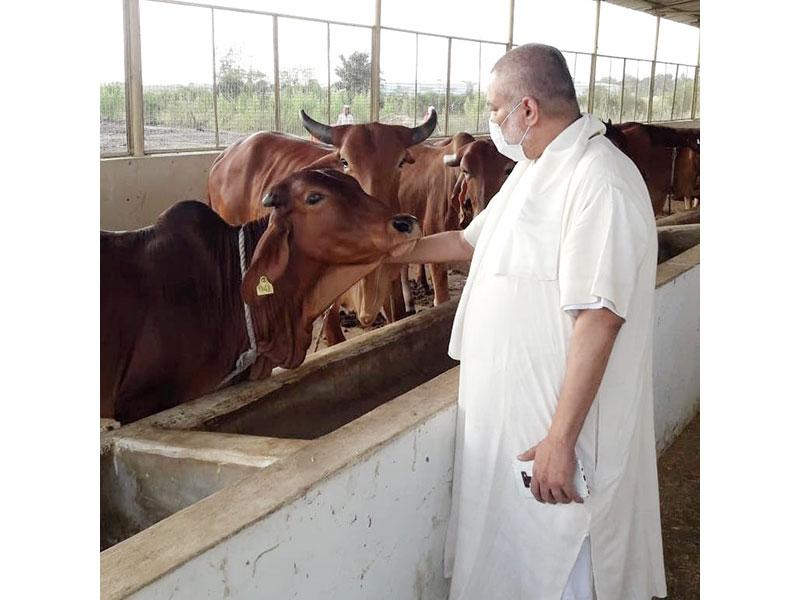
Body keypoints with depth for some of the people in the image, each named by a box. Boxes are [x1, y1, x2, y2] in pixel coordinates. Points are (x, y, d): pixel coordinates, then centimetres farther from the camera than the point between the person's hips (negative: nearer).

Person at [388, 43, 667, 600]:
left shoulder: (600, 182, -22)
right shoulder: (532, 171, 11)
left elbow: (598, 320, -26)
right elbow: (469, 240, 25)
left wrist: (560, 440, -26)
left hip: (555, 427, -9)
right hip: (505, 411, 9)